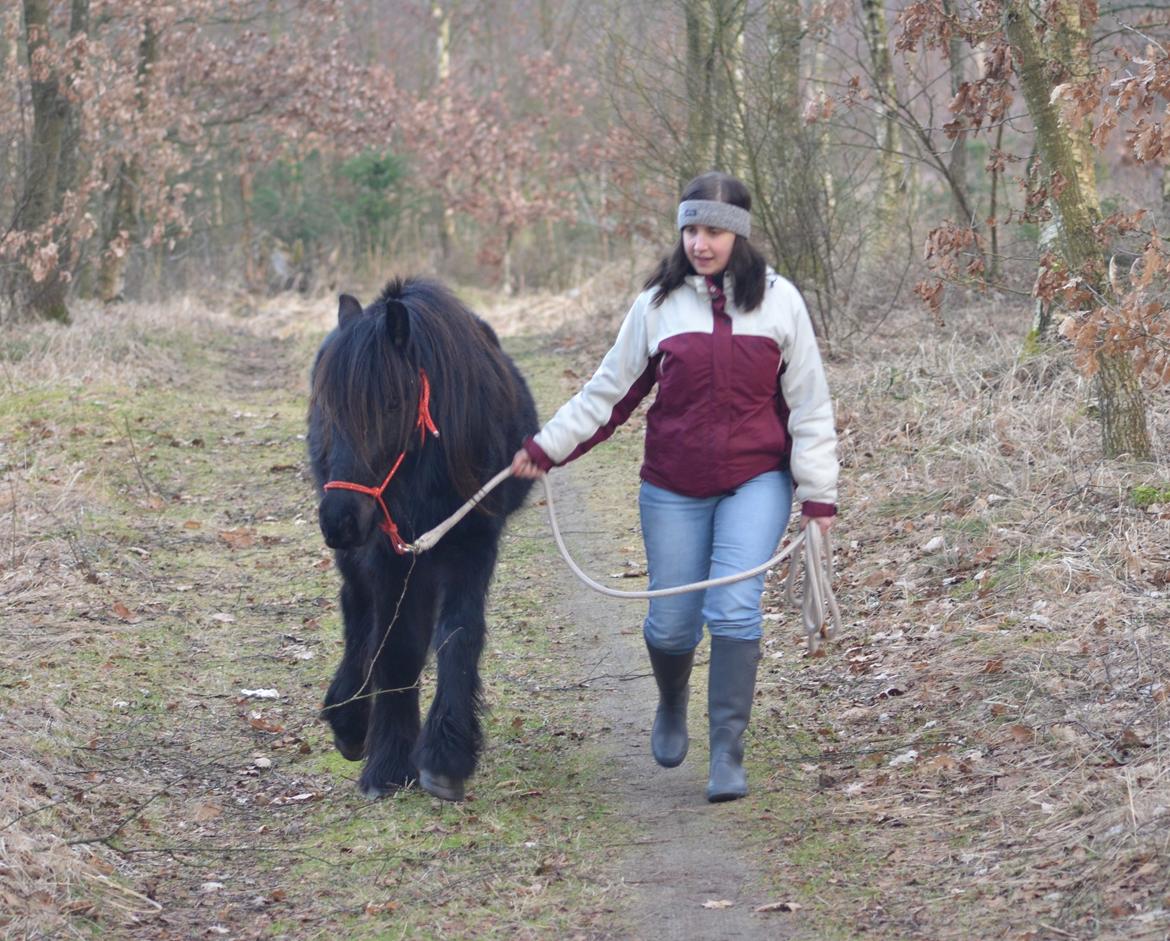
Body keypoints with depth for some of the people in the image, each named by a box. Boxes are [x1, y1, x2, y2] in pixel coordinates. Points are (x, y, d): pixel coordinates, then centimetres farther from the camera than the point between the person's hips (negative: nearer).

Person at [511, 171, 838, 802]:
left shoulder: (779, 300, 1)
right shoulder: (658, 305, 4)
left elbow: (807, 401, 3)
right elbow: (609, 392, 9)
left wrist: (818, 490, 0)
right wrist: (545, 447, 2)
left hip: (756, 480, -1)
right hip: (673, 488, 2)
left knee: (733, 609, -16)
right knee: (671, 622, 4)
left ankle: (727, 755, -10)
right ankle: (672, 707, 37)